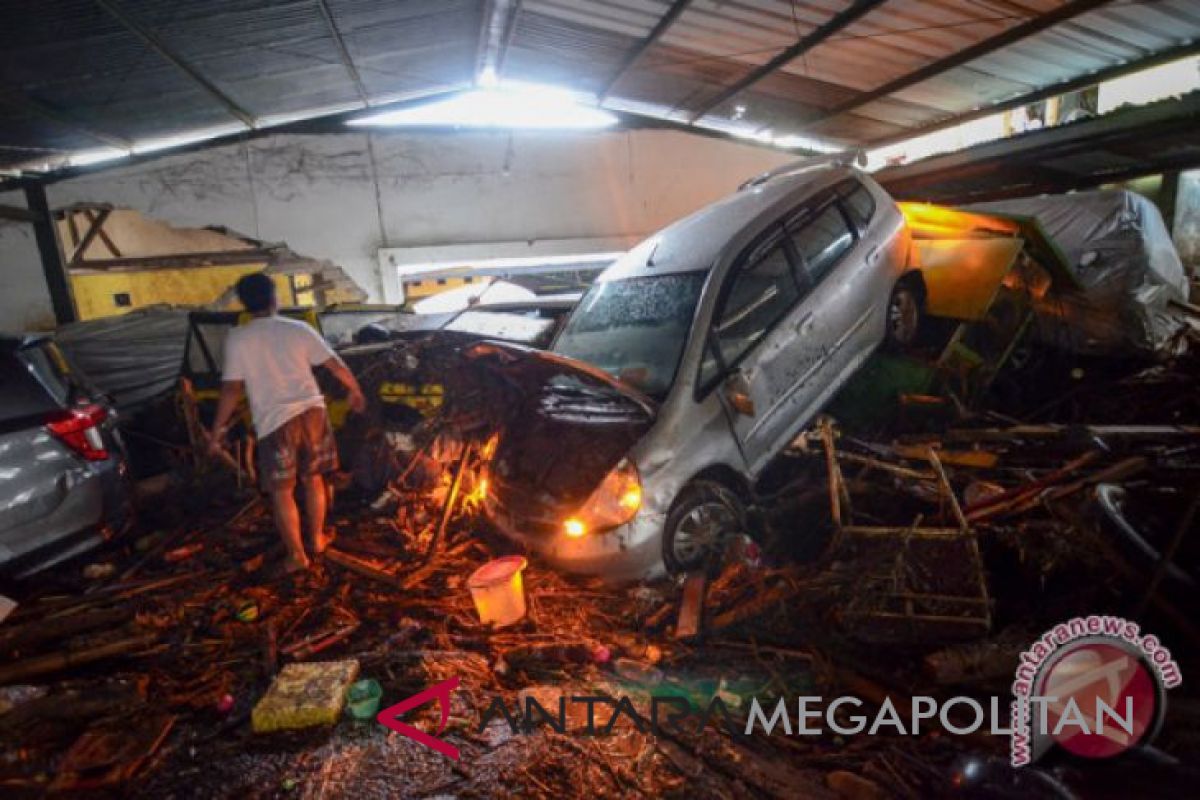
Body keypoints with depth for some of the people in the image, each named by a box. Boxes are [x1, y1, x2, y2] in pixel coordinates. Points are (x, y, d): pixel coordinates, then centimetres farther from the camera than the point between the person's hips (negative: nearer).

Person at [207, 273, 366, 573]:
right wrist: (355, 390, 21)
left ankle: (297, 555, 16)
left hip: (275, 421, -3)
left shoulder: (237, 338, -3)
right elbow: (336, 364, 5)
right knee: (313, 479, 19)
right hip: (312, 411, 3)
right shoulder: (298, 329, 2)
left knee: (281, 492, 9)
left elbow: (232, 388, -5)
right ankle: (317, 538, 32)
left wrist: (217, 429, 4)